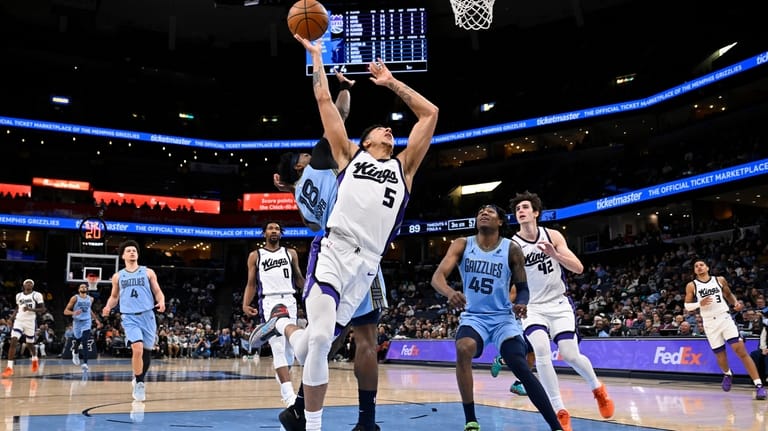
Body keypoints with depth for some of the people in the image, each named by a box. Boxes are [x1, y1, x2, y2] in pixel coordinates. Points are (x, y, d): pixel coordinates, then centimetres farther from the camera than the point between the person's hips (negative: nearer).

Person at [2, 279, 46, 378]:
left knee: (29, 344, 10)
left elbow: (43, 309, -8)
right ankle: (9, 367, -17)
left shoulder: (37, 295, -5)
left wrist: (30, 309, -22)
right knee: (13, 341, -16)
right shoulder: (18, 295, 10)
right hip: (19, 320, 3)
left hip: (30, 322, -3)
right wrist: (11, 318, 8)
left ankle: (35, 359, 42)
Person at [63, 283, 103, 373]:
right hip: (77, 322, 0)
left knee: (84, 343, -14)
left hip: (87, 323, 0)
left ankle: (85, 363, -22)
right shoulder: (75, 298, -4)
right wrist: (73, 313, -26)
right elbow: (66, 311, -6)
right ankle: (75, 353, 49)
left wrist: (96, 319, 20)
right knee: (77, 342, 14)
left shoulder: (90, 299, 7)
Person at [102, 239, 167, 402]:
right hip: (129, 317, -1)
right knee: (137, 349, -20)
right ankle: (138, 384, -3)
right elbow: (114, 296, 20)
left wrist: (161, 302, -15)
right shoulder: (117, 276, 11)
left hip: (147, 315, 1)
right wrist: (108, 307, 0)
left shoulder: (148, 272, 6)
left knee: (147, 351, 8)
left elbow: (157, 291, 6)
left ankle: (139, 380, 32)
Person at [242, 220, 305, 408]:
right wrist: (246, 305, -6)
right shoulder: (255, 255, 12)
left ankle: (282, 382, 28)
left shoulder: (291, 253, 15)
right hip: (269, 302, -3)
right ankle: (290, 395, -19)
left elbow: (298, 279, 18)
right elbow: (251, 284, 10)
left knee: (289, 348, 5)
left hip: (289, 301, 3)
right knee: (278, 348, -14)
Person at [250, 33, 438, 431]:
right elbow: (324, 100, 18)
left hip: (366, 264, 3)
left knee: (313, 346, 2)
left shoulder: (403, 167, 21)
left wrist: (391, 82, 27)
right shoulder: (349, 155, 18)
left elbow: (430, 113, 22)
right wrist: (316, 55, 25)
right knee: (320, 340, -16)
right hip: (332, 251, -2)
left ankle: (282, 324, 36)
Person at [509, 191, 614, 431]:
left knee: (570, 355, -9)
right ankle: (560, 412, -12)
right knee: (541, 351, -24)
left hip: (559, 304, 1)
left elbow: (578, 268, -6)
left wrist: (556, 255, -22)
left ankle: (597, 388, 25)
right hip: (532, 307, 0)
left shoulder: (553, 236, -2)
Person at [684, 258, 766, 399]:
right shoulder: (691, 286, 1)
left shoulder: (720, 280, 5)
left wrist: (736, 303, -1)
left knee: (741, 350, -14)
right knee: (720, 355, 9)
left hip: (725, 318, 0)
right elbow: (687, 306, 2)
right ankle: (727, 374, 44)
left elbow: (729, 295, 20)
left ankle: (758, 385, -15)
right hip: (710, 323, 1)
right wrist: (699, 304, -17)